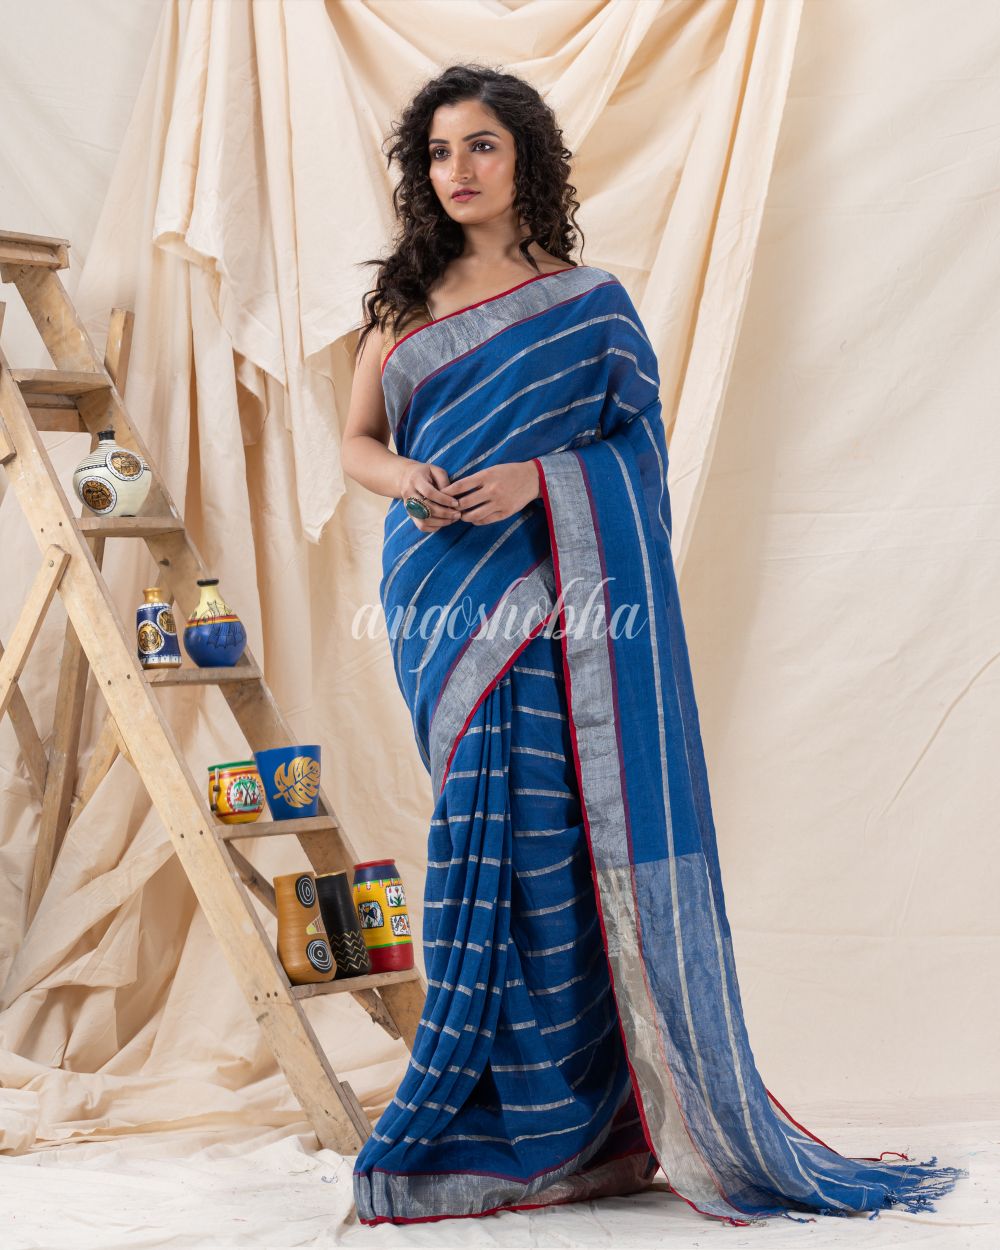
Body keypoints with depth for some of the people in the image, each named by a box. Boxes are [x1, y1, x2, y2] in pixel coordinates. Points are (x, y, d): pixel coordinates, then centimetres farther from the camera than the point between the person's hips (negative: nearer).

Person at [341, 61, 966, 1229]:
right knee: (483, 822, 1)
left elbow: (634, 446, 1)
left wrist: (529, 479, -15)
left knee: (552, 821, -7)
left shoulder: (588, 303, 4)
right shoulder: (406, 303, 13)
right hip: (439, 594, 3)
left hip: (552, 594, -3)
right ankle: (520, 1110, 9)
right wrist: (407, 480, -9)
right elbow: (356, 441, 13)